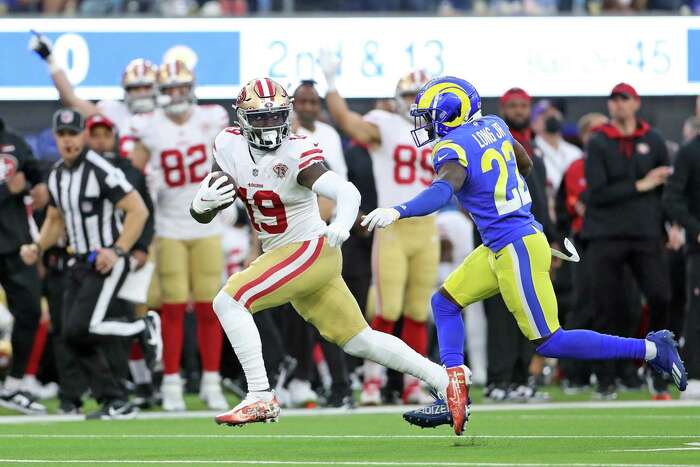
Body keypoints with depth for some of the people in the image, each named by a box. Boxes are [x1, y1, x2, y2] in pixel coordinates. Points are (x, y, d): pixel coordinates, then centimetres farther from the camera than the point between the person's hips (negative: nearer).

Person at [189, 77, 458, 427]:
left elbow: (347, 192, -32)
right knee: (357, 341, 13)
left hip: (311, 250, -7)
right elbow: (201, 215, 3)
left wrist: (342, 224, -53)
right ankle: (444, 380, 20)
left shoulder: (295, 155, -20)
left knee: (228, 301, -18)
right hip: (281, 255, 7)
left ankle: (260, 398, -17)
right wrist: (203, 202, -21)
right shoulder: (230, 147, -1)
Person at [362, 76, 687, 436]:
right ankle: (455, 398, 7)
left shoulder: (454, 149, -17)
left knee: (548, 343, -3)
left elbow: (443, 190, -38)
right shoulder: (493, 126, 8)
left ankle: (651, 349, 0)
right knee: (445, 303, 12)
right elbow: (525, 163, 25)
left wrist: (398, 212, -50)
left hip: (516, 250, -10)